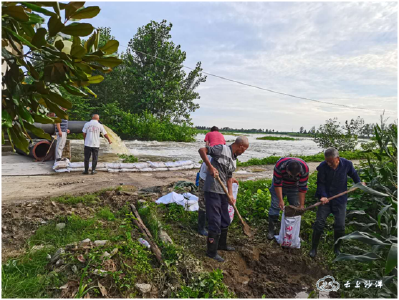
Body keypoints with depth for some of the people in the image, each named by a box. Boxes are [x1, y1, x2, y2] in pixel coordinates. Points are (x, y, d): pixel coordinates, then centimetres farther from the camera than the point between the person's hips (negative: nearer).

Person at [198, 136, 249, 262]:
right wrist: (210, 167, -26)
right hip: (212, 191, -9)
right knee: (215, 222, -2)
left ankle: (222, 244, 40)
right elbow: (202, 150, -19)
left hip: (223, 192, 9)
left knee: (225, 220, 20)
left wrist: (230, 195, 9)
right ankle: (211, 251, 14)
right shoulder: (222, 149, -11)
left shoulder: (233, 159, 14)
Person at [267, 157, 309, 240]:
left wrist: (302, 205, -20)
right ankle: (271, 229, 6)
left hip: (294, 187, 1)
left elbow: (302, 188, -23)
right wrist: (281, 200, -26)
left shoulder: (304, 169, -34)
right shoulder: (280, 165, -38)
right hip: (280, 185, -1)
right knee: (275, 206, -4)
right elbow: (277, 184, -27)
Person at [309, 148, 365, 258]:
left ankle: (337, 249, 26)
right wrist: (323, 196, -22)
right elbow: (321, 183, -10)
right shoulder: (323, 166, -17)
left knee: (340, 226, 2)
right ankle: (314, 249, 13)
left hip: (340, 199, 1)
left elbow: (353, 174, 13)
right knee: (319, 223, -3)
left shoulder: (347, 164, -10)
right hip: (326, 198, -1)